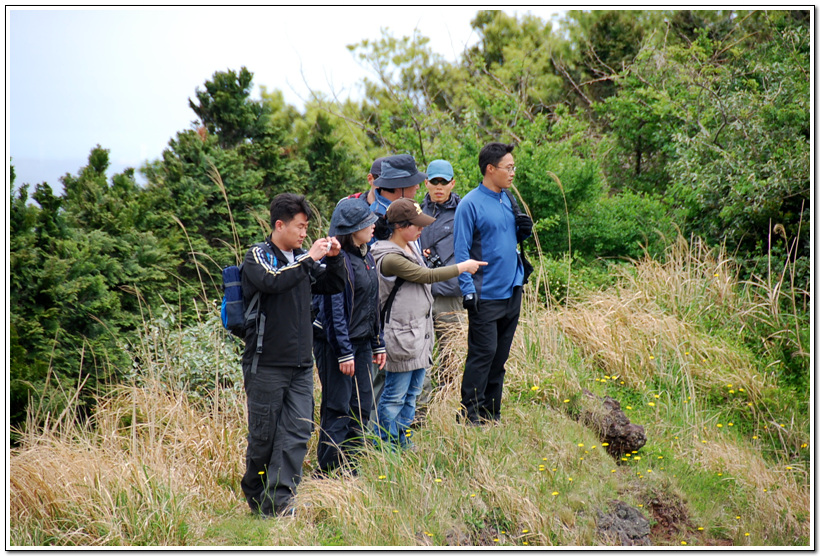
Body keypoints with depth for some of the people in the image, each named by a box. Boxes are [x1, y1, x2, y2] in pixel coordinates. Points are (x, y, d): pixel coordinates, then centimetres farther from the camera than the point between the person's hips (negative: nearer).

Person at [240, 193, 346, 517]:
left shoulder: (301, 258, 12)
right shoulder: (257, 256, -5)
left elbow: (334, 285, 21)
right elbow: (273, 282, -26)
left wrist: (334, 257, 4)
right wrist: (310, 258, -20)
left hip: (301, 365, 5)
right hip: (266, 365, -5)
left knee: (297, 434, -3)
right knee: (263, 435, 3)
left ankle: (277, 501, -2)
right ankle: (253, 494, 25)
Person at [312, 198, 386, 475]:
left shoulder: (366, 257, 11)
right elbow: (333, 310, -19)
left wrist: (378, 343, 17)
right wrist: (343, 352, -19)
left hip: (361, 343, 9)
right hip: (334, 344, -9)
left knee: (362, 407, 11)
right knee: (337, 410, -3)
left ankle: (352, 468, 21)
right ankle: (328, 472, 8)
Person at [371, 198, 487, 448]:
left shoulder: (411, 246, 9)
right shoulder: (390, 259, -20)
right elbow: (427, 276, -17)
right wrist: (463, 267, -8)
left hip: (421, 331, 10)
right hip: (402, 335, -10)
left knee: (412, 392, 16)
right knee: (395, 396, -1)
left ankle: (402, 441, 26)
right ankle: (383, 444, 9)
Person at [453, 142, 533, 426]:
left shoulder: (508, 200, 12)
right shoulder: (470, 204, -10)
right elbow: (461, 250, -12)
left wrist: (523, 231, 1)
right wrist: (468, 290, -18)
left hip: (512, 291, 7)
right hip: (486, 295, -7)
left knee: (500, 355, 11)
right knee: (483, 353, -6)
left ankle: (492, 414, 19)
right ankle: (470, 415, 2)